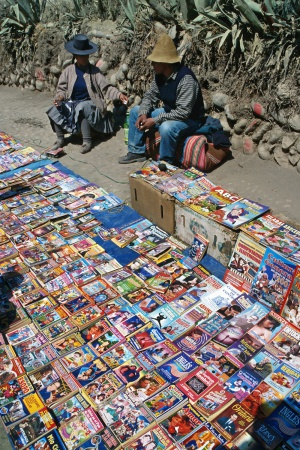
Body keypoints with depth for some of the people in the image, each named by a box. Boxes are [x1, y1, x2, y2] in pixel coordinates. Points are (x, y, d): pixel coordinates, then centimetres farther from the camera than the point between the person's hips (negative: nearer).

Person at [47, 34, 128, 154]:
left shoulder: (94, 71, -3)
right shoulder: (69, 70, 3)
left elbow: (106, 88, -8)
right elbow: (61, 89, 4)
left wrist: (119, 95, -24)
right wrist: (60, 97, -19)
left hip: (88, 103, -3)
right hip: (71, 103, 3)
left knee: (81, 108, -37)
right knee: (55, 110, -23)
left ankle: (87, 141, -25)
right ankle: (60, 139, -3)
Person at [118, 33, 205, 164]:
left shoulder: (186, 79, -29)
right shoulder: (160, 75, -5)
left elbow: (183, 112, -33)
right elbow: (150, 96, 6)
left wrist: (155, 121, -30)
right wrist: (143, 114, -15)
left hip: (190, 119, -8)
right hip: (169, 113, 9)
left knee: (166, 127, -40)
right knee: (136, 111, 6)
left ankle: (165, 163, -16)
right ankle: (137, 151, 11)